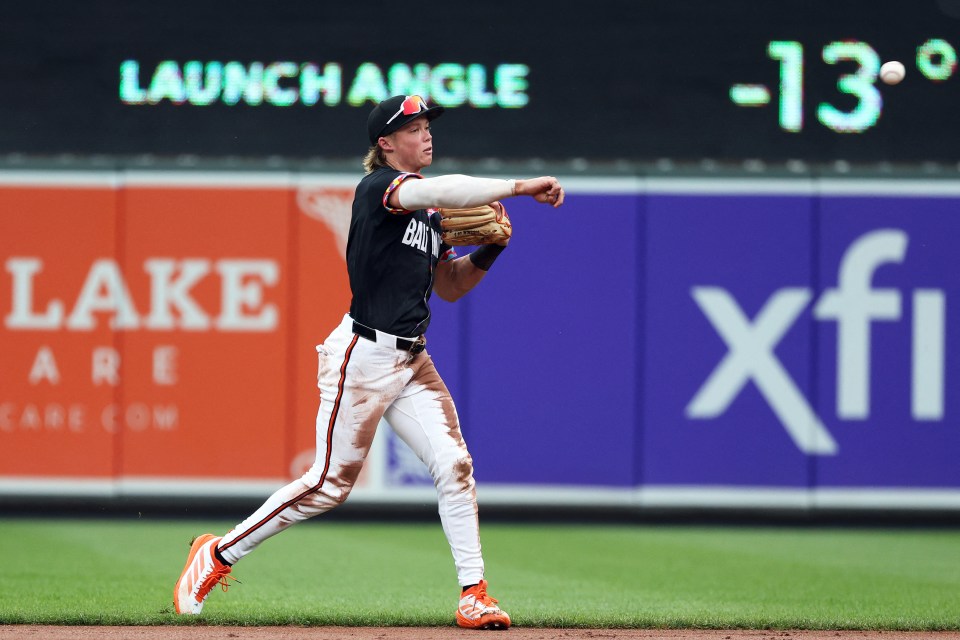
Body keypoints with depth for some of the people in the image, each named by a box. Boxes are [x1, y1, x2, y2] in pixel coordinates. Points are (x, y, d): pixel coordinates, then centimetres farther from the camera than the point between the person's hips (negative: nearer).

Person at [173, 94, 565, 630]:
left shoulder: (430, 213, 15)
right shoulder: (378, 187, -11)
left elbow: (449, 287, 21)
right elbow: (439, 190, -31)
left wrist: (489, 250, 3)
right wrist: (522, 188, -34)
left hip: (412, 360, 8)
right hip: (365, 354, -8)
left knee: (454, 465, -5)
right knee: (332, 482, -4)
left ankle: (474, 595, -3)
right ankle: (219, 554, 9)